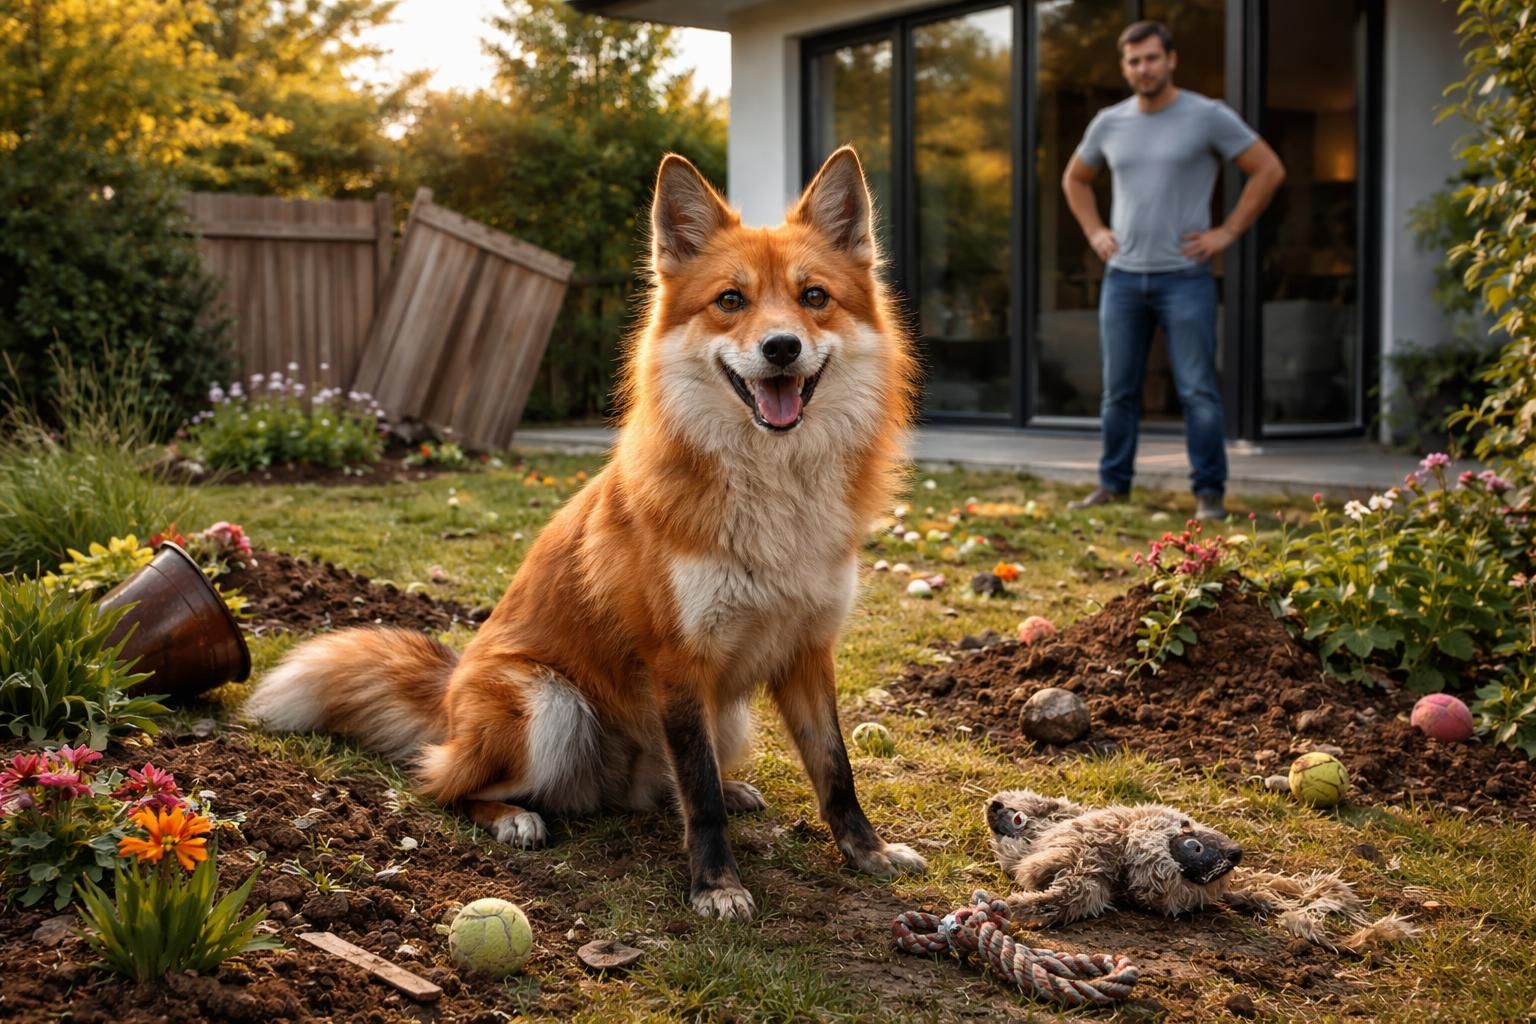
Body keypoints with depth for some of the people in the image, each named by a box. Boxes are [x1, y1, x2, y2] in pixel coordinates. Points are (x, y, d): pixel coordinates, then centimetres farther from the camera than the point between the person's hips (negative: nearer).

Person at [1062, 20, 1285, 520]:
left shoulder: (1208, 117, -4)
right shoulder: (1109, 123, 9)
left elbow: (1269, 170, -3)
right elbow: (1075, 179, 25)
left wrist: (1227, 231, -7)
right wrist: (1094, 232, 11)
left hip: (1184, 277, -4)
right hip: (1122, 277, 4)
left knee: (1198, 391, -4)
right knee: (1118, 390, 9)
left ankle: (1209, 493, 1)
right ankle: (1112, 484, 18)